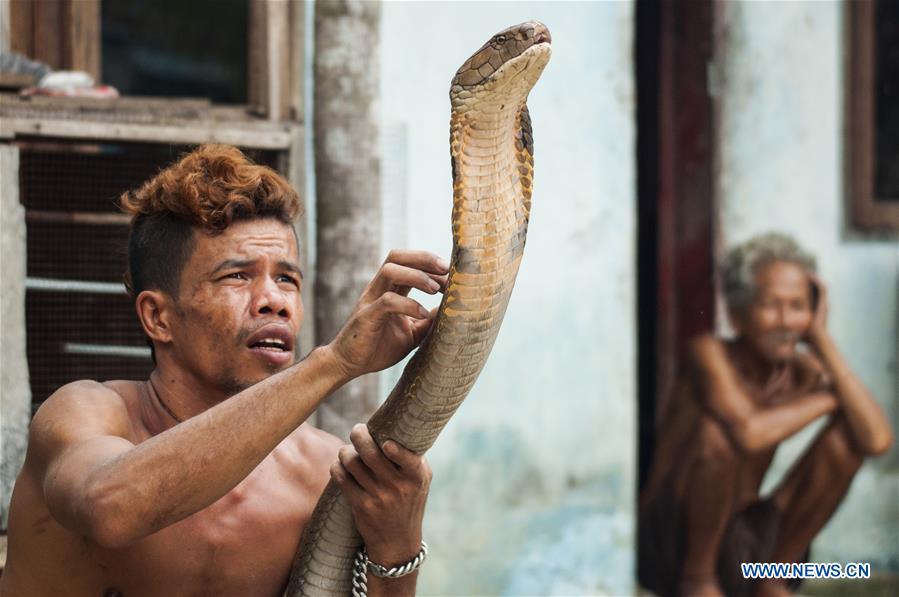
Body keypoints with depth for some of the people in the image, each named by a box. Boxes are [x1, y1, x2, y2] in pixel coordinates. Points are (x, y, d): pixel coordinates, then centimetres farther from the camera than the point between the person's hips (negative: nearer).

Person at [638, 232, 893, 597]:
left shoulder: (801, 370, -1)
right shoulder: (710, 353, -16)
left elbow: (878, 441, -17)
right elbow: (749, 432, -36)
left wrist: (823, 342, -15)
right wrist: (825, 400, -18)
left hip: (746, 546, 5)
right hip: (672, 546, -5)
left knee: (847, 436, -8)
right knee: (717, 431, -31)